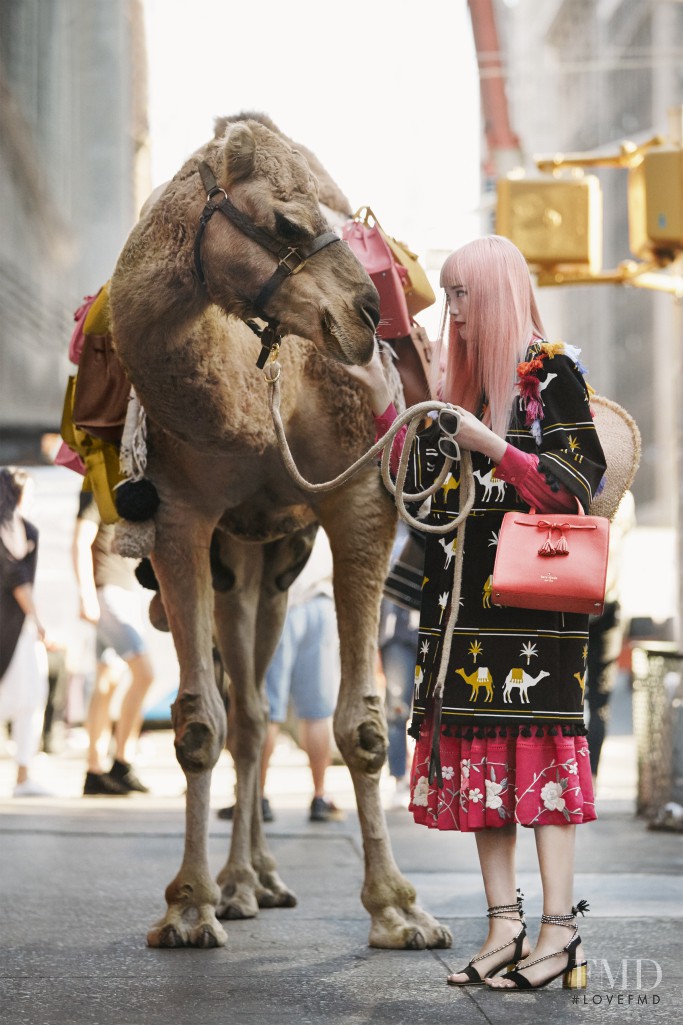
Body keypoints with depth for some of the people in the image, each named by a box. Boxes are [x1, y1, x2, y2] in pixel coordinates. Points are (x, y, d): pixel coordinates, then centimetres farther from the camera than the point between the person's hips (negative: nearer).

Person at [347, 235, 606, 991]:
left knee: (537, 749, -9)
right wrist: (383, 405, 12)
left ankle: (560, 931, -7)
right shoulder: (459, 383, 18)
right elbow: (428, 487, 18)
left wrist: (490, 445, -18)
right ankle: (504, 927, 7)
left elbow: (574, 485, -10)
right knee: (479, 751, 3)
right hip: (463, 596, 7)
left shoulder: (551, 374, -3)